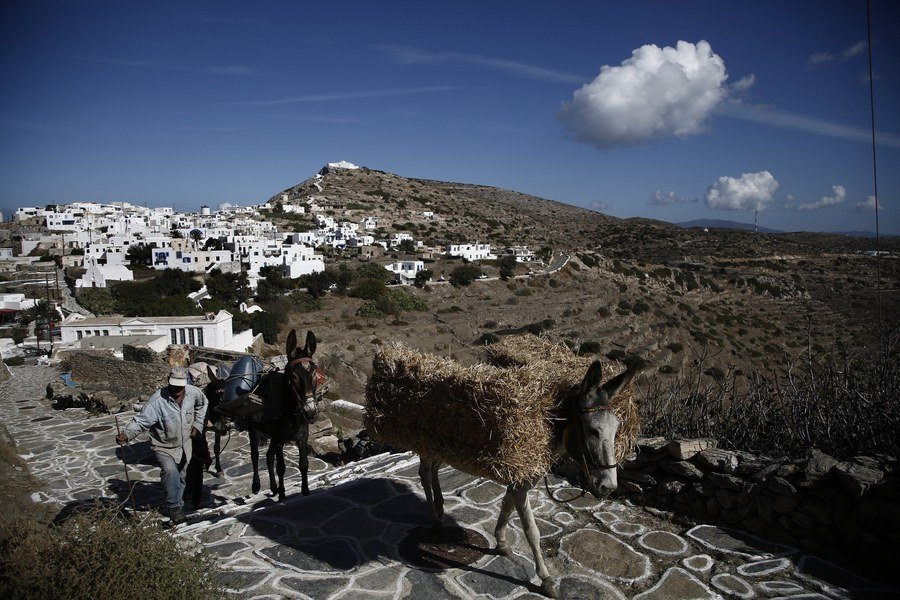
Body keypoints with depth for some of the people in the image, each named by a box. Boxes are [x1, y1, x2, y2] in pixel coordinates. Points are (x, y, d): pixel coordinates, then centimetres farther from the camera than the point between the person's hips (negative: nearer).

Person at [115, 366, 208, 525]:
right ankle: (174, 507, -12)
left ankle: (174, 505, 44)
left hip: (185, 445, 4)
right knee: (170, 471, -29)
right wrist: (126, 434, -44)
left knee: (180, 477, 18)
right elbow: (141, 420, -28)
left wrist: (198, 424, 4)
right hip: (164, 447, -4)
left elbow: (203, 405, 9)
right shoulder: (158, 399, -28)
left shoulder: (194, 392, -14)